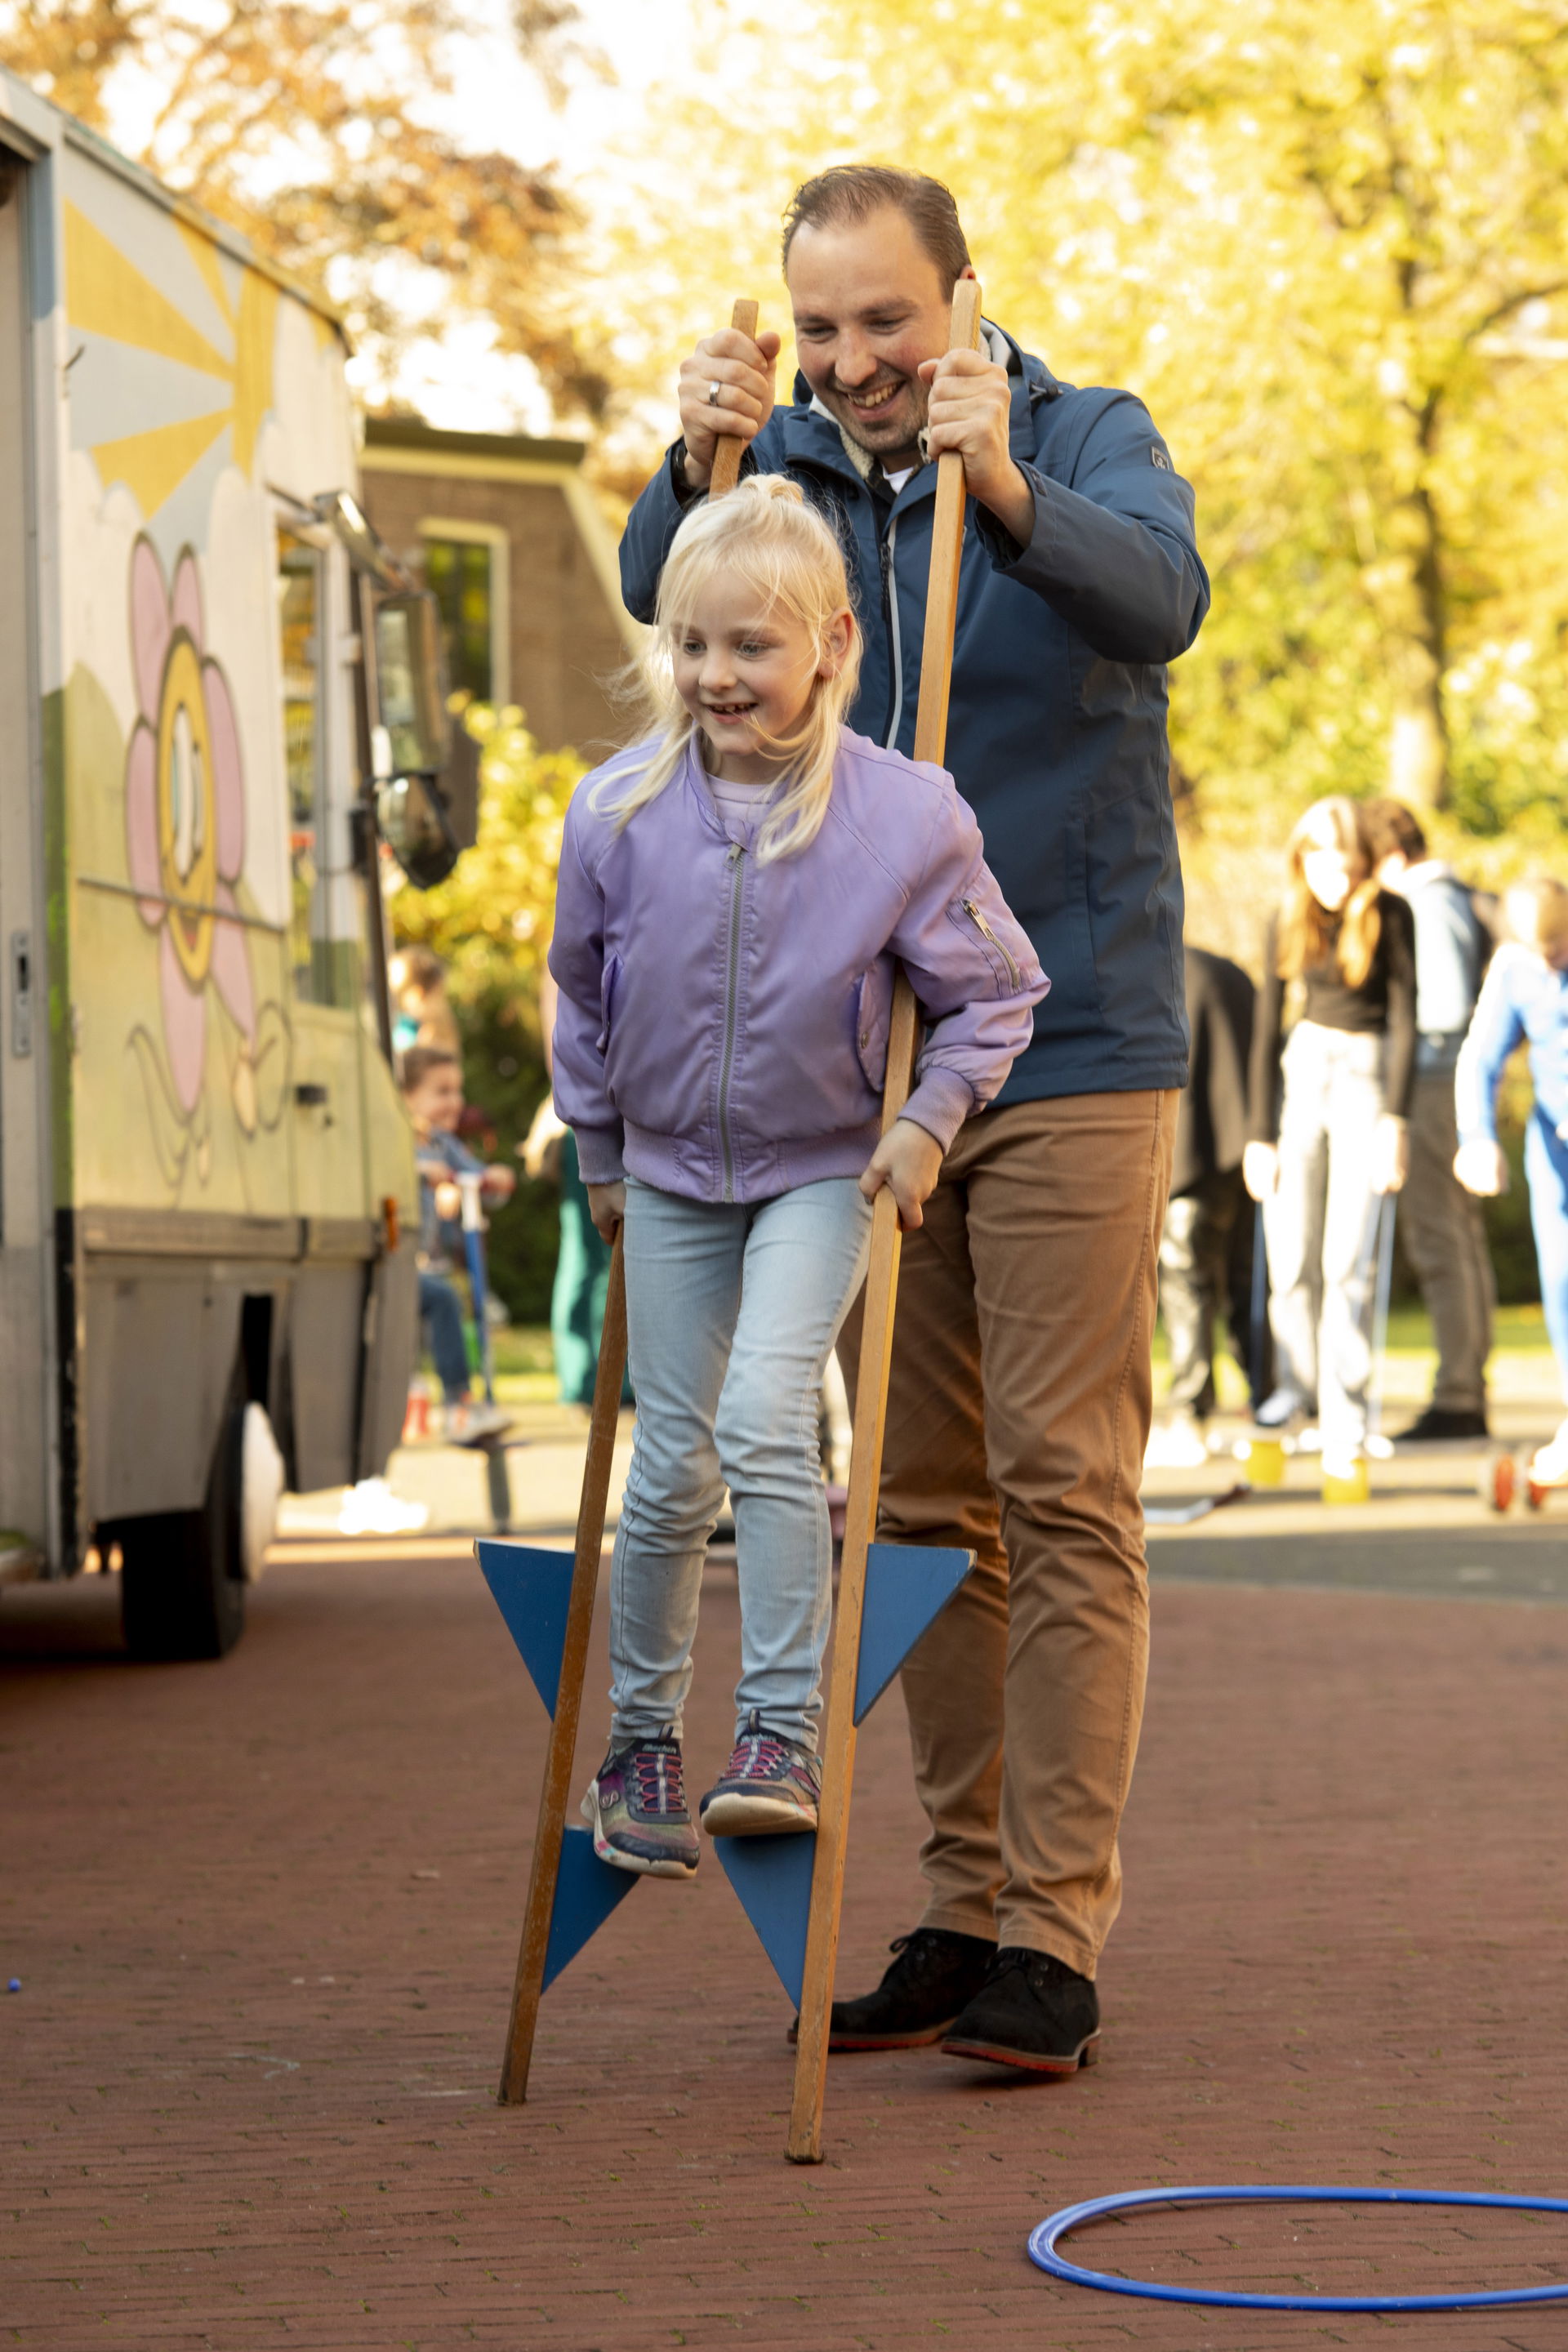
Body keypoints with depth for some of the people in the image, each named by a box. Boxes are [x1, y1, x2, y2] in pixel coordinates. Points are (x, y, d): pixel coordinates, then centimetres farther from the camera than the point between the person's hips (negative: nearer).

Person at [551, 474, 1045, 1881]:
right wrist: (601, 1155, 12)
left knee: (764, 1418, -22)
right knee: (672, 1472, 5)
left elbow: (994, 992, -3)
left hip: (823, 1170, -3)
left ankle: (784, 1737, -18)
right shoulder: (620, 813, -14)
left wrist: (931, 1120, -13)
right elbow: (583, 991, 6)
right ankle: (642, 1741, 23)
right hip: (671, 1172, 3)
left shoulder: (904, 816, -20)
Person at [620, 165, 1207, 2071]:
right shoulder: (782, 466, 7)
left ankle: (1056, 1931, -5)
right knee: (922, 1499, 8)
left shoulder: (1085, 440, -3)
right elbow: (664, 599, -11)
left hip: (1069, 1050, -4)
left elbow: (1159, 603, -23)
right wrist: (702, 466, -32)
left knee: (1061, 1487, -7)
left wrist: (1002, 486, -41)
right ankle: (964, 1905, 16)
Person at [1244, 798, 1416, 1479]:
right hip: (1304, 1069, 3)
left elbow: (1405, 1017, -8)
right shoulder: (1287, 924, 2)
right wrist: (1260, 1134, 2)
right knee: (1290, 1255, 1)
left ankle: (1344, 1425, -8)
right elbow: (1267, 1030, 5)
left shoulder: (1389, 914, -6)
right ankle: (1297, 1380, 25)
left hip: (1367, 1073, -3)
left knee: (1347, 1261, -10)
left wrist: (1396, 1119, -16)